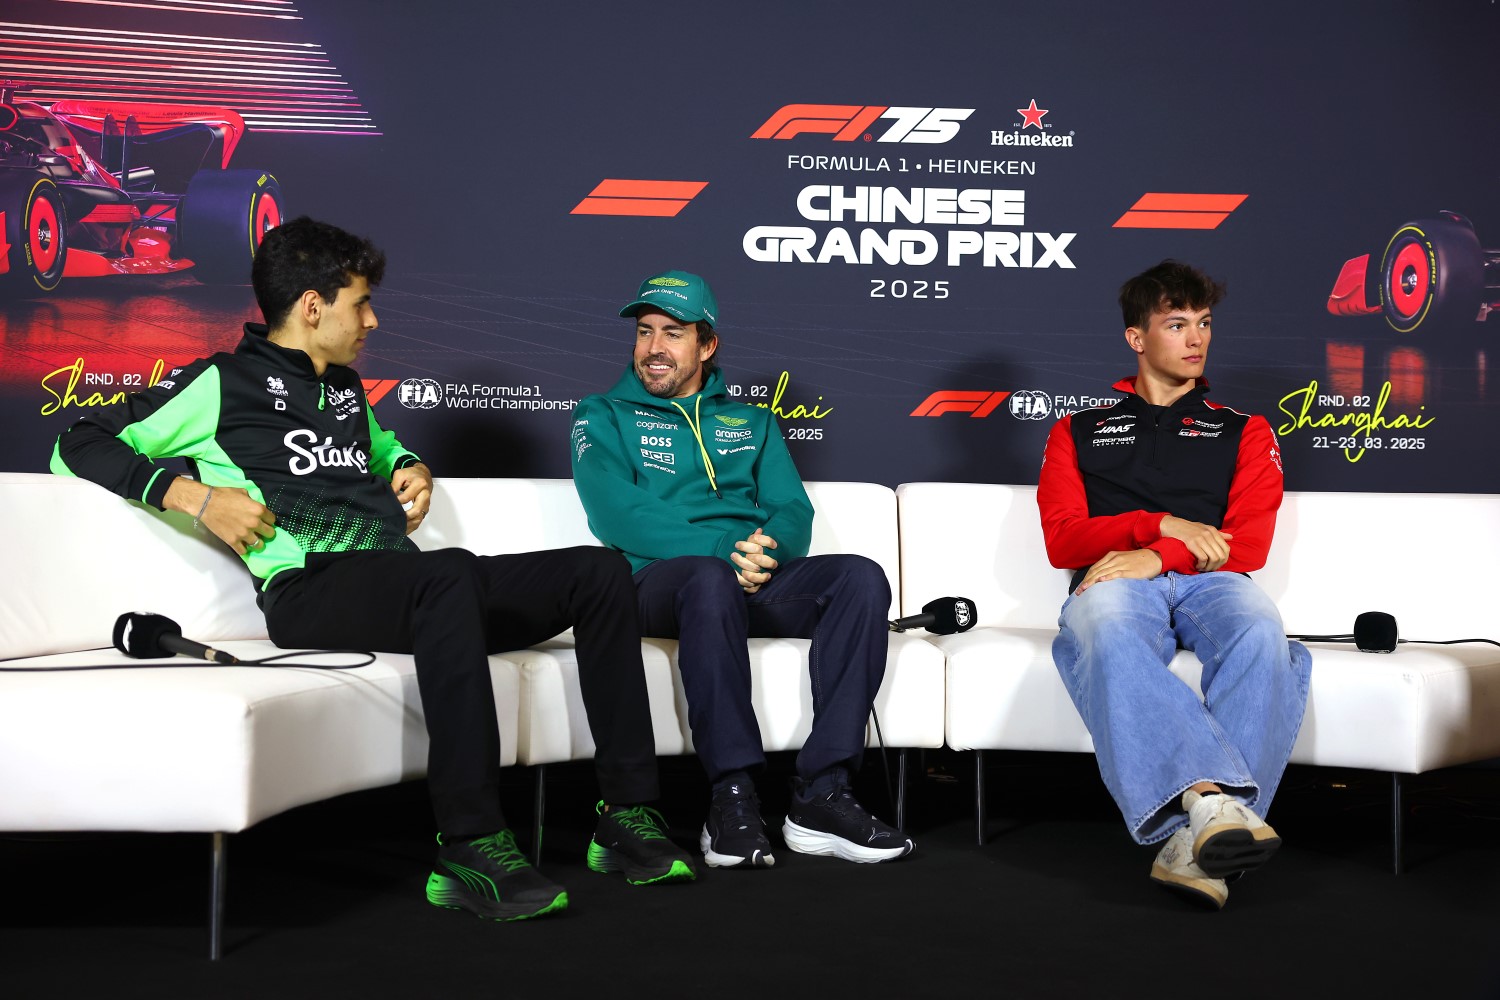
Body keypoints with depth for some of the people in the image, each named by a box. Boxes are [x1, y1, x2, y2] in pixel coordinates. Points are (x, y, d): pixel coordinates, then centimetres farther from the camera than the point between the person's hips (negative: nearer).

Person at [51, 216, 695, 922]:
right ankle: (471, 850, -41)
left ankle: (626, 816, -10)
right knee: (451, 574, -41)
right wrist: (194, 495, -9)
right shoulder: (222, 384, 7)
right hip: (308, 591, -8)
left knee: (599, 572, -7)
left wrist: (410, 468, 26)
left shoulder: (344, 389, 29)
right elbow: (80, 446, 4)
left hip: (406, 590, 8)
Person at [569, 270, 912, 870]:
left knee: (861, 578, -25)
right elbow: (618, 515, -4)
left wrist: (768, 544, -13)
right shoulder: (604, 416, 13)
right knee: (711, 580, -40)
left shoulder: (750, 421, 26)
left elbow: (794, 511, 13)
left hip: (757, 575, 4)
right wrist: (726, 550, -16)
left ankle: (821, 794, -30)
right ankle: (733, 798, -37)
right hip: (661, 579, -4)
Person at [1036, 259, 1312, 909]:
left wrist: (1158, 557, -11)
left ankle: (1197, 840, -50)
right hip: (1114, 581, 0)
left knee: (1260, 637, -38)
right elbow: (1062, 540, 10)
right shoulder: (1079, 432, 25)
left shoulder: (1244, 432, 25)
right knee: (1108, 640, -40)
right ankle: (1211, 798, -57)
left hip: (1208, 583, 1)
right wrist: (1163, 524, -5)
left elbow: (1249, 545, 8)